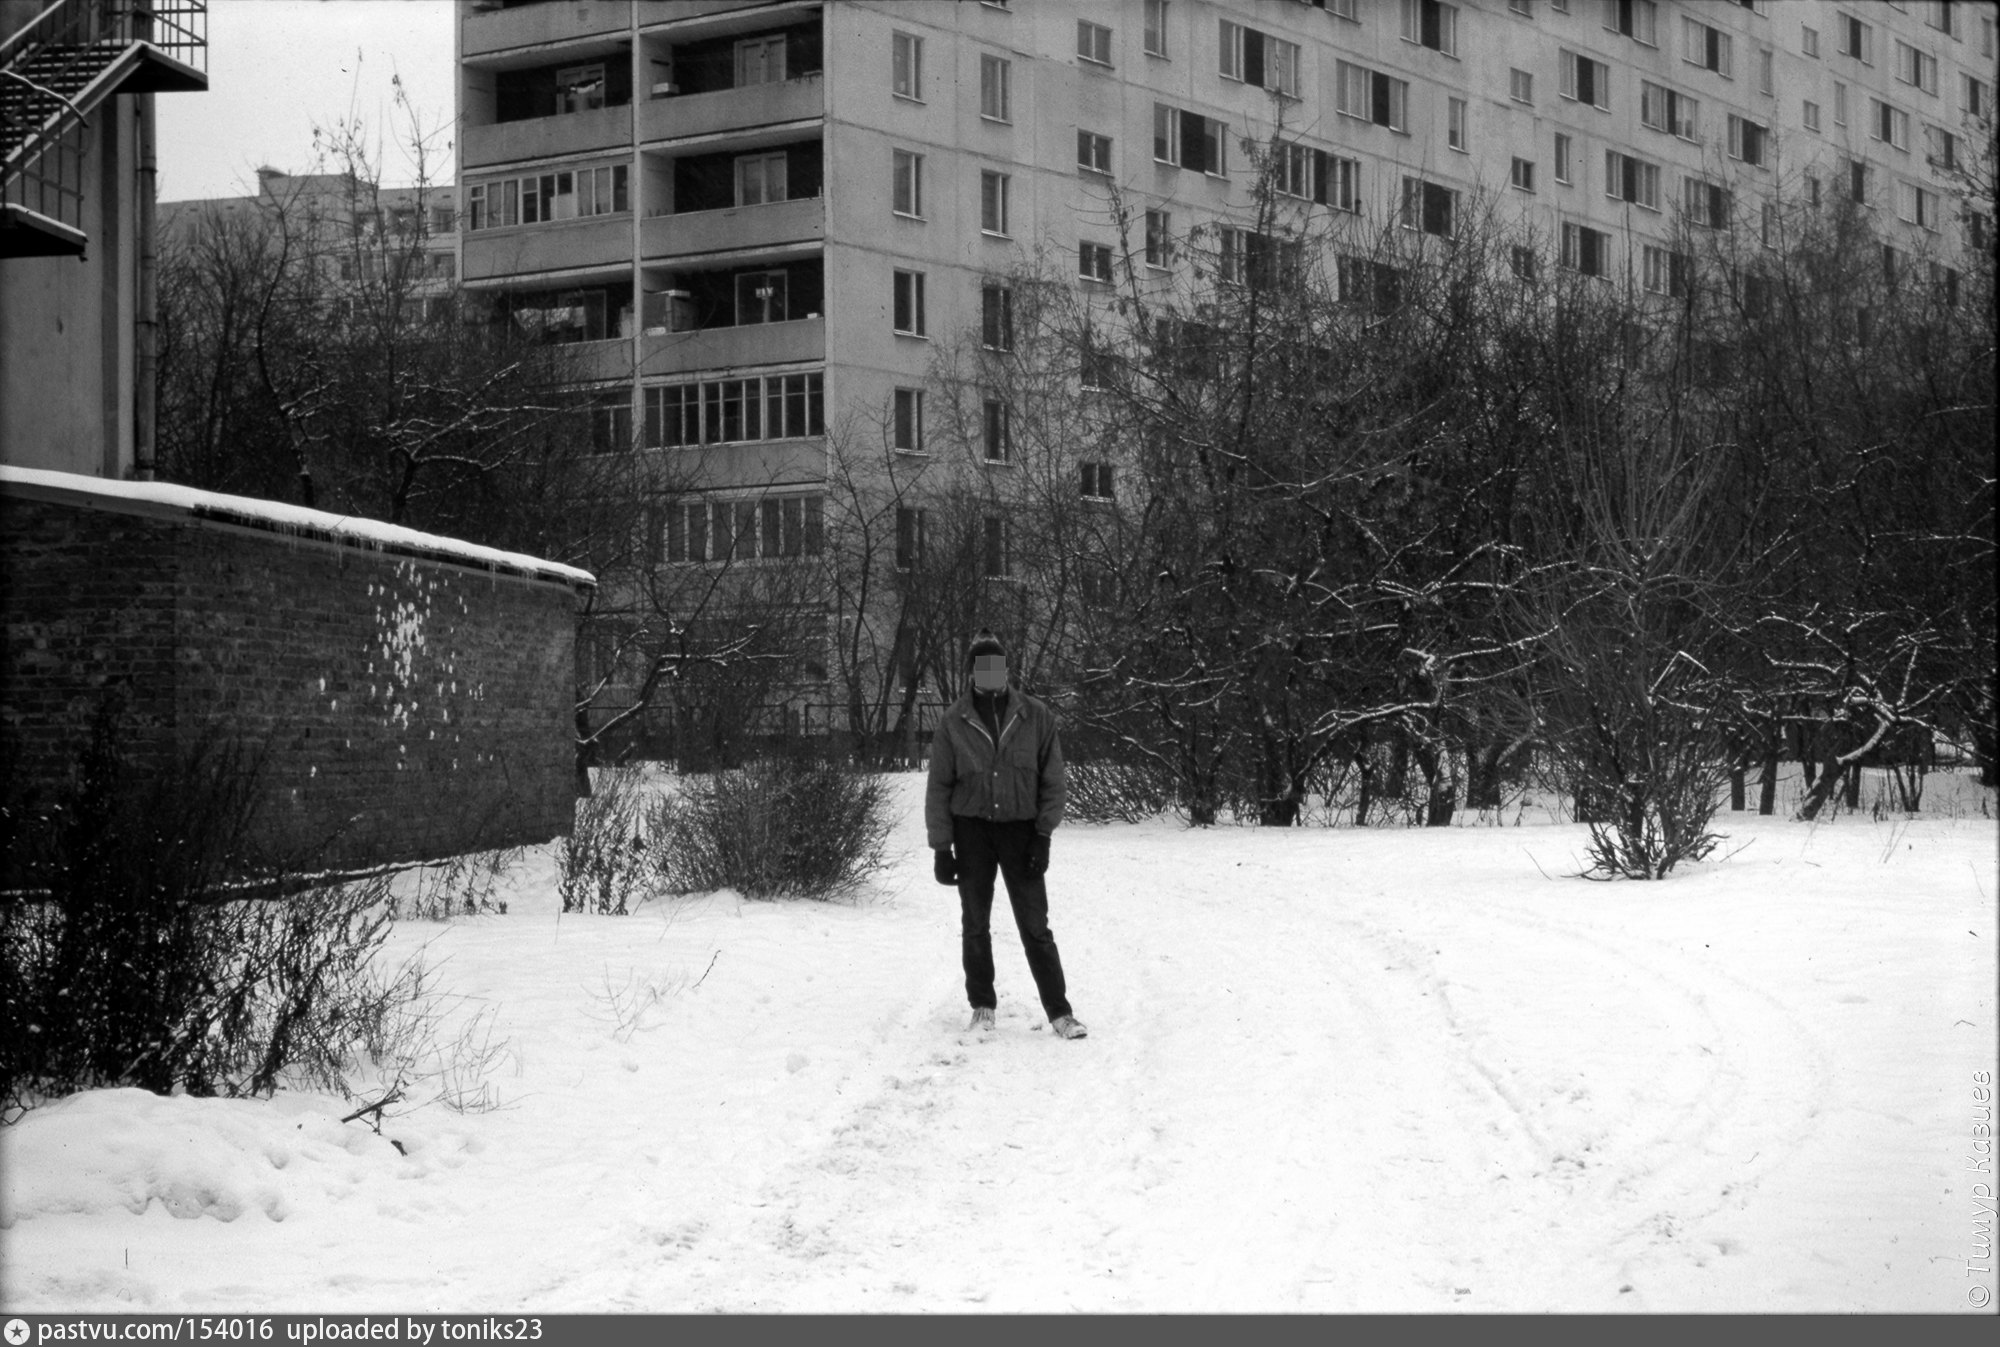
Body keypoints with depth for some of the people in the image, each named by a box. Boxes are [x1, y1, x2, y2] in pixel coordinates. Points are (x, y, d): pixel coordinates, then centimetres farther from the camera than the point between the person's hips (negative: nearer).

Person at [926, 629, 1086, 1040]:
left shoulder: (1035, 716, -1)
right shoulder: (953, 721, -1)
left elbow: (1052, 780, 1)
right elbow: (939, 787, 2)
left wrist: (1043, 836, -6)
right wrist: (941, 847, -2)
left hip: (1020, 828, -1)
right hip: (972, 829, 1)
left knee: (1035, 927, -3)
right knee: (975, 926, 7)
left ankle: (1059, 1011, 1)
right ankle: (982, 1007, 19)